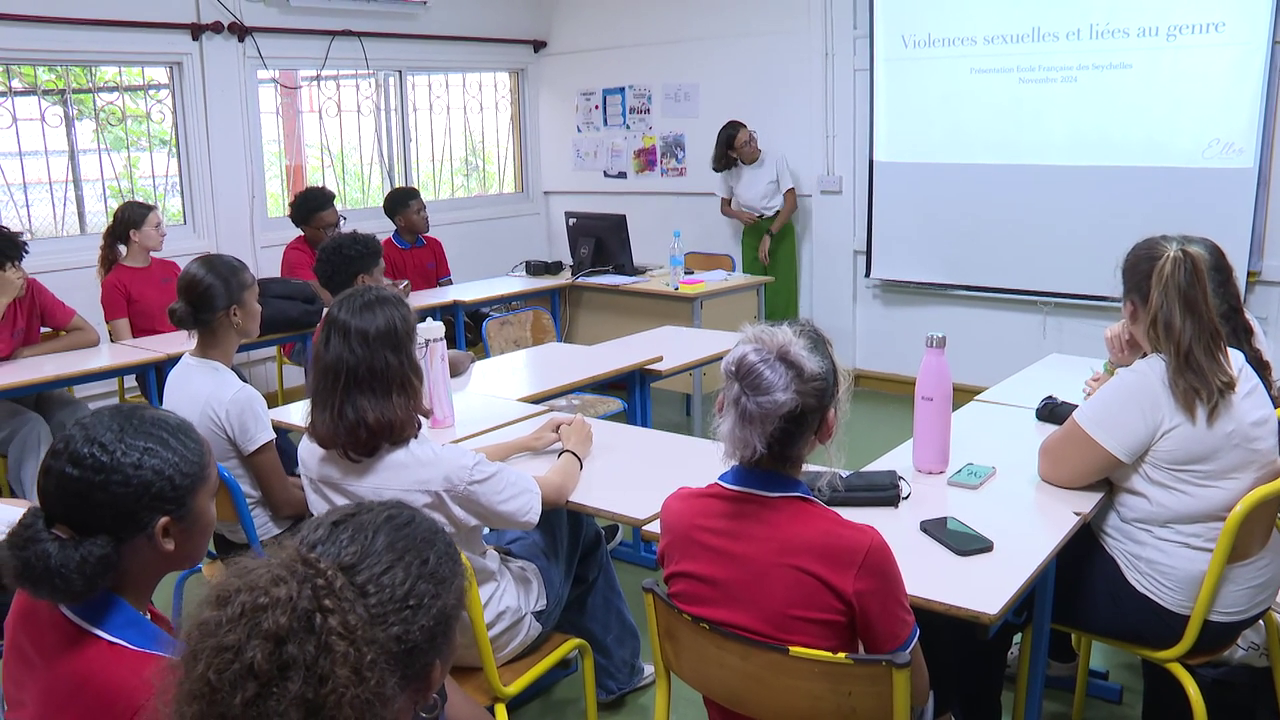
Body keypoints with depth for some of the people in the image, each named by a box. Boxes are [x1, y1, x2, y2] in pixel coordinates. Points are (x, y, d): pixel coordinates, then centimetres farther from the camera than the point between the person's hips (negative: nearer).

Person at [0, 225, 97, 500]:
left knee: (78, 415, -26)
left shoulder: (31, 290, -7)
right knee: (32, 428, -32)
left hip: (30, 391, 3)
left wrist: (29, 352, -17)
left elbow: (89, 335, -10)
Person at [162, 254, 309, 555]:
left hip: (218, 528, 8)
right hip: (262, 540, -7)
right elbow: (284, 503, -19)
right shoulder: (240, 397, -28)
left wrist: (306, 484, 7)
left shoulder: (178, 374, -4)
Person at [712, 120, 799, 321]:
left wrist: (769, 235, -22)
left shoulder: (776, 160, -13)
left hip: (779, 230, -3)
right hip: (751, 232, 3)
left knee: (781, 293, -7)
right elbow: (724, 207, 10)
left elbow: (791, 203, -14)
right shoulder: (730, 171, -4)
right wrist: (739, 215, -14)